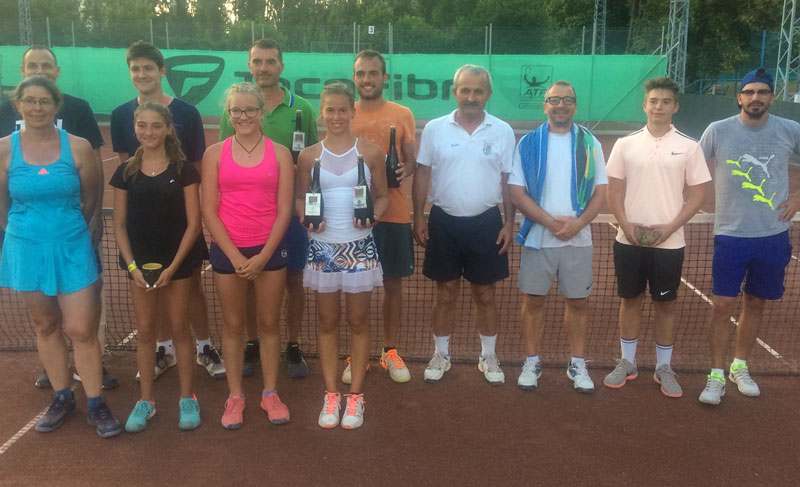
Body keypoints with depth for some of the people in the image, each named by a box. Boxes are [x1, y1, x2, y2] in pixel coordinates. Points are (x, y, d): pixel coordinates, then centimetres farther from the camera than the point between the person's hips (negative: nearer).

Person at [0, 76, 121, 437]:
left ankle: (96, 405, 12)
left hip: (72, 248, -1)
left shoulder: (78, 147, -6)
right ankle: (62, 398, 29)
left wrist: (65, 229, 11)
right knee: (46, 326, 14)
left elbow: (90, 200, 3)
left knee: (81, 330, -1)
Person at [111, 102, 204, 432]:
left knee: (179, 327, 6)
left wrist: (173, 266, -11)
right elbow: (119, 224, 5)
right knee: (145, 330, 9)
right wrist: (132, 266, -7)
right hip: (139, 261, 2)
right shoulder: (126, 172, 4)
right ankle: (146, 400, 21)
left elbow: (193, 223, -6)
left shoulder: (183, 170, -3)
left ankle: (187, 398, 18)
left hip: (177, 260, -2)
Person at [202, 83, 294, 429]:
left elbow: (284, 210, -2)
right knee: (233, 325, 9)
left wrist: (262, 257, -9)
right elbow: (209, 210, -2)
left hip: (269, 249, 0)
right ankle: (235, 396, 22)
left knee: (269, 323, 9)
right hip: (227, 250, 0)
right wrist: (235, 255, -10)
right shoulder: (215, 153, 1)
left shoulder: (279, 153, 1)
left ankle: (270, 393, 23)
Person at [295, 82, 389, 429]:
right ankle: (331, 395, 21)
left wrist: (373, 215, -15)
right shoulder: (309, 156, 3)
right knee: (328, 321, 9)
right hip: (322, 247, 1)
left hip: (360, 246, -1)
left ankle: (355, 396, 18)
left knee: (358, 321, 7)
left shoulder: (370, 152, 0)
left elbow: (383, 196, 5)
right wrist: (306, 217, -11)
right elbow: (300, 198, 9)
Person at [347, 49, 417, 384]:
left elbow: (411, 160, 7)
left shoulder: (402, 115, 4)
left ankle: (390, 351, 24)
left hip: (394, 213, 0)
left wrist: (404, 171, -15)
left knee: (393, 282, 8)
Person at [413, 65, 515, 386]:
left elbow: (508, 181, 3)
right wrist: (418, 218, -3)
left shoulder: (502, 131, 0)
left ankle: (489, 357, 26)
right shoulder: (435, 129, -1)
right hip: (444, 222, 0)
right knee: (446, 294, 10)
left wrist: (509, 223, -1)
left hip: (486, 223, 0)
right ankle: (441, 355, 25)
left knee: (485, 295, 10)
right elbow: (422, 175, 3)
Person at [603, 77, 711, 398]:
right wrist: (626, 224, -11)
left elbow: (697, 194, -1)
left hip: (669, 242, -1)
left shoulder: (689, 147, -1)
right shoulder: (625, 144, 3)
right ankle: (627, 363, 24)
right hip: (629, 240, 1)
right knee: (630, 299, 10)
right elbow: (614, 190, 4)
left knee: (666, 303, 8)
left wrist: (669, 227, -13)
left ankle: (664, 368, 21)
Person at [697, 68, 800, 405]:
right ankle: (716, 376, 10)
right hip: (730, 235, -2)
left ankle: (739, 367, 30)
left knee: (755, 304, 13)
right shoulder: (718, 131, -5)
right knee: (722, 305, -3)